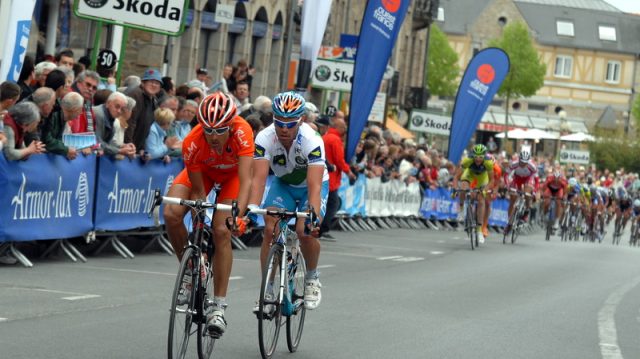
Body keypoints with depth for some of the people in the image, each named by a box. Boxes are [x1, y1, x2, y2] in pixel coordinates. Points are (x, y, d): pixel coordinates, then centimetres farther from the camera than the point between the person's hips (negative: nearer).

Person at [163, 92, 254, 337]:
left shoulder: (241, 132, -39)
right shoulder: (193, 143, -34)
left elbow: (245, 181, -43)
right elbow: (197, 191, -25)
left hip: (233, 173, -1)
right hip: (203, 170, 2)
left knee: (221, 231, -19)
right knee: (171, 214, -23)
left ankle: (219, 307, -12)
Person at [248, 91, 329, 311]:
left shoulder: (312, 141, -35)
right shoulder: (265, 138, -28)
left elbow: (314, 185, -42)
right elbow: (259, 178, -36)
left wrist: (314, 215, -57)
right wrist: (252, 208, -52)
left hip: (311, 185, -2)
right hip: (282, 184, 3)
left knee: (306, 231, -25)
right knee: (270, 230, -18)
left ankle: (312, 279, 3)